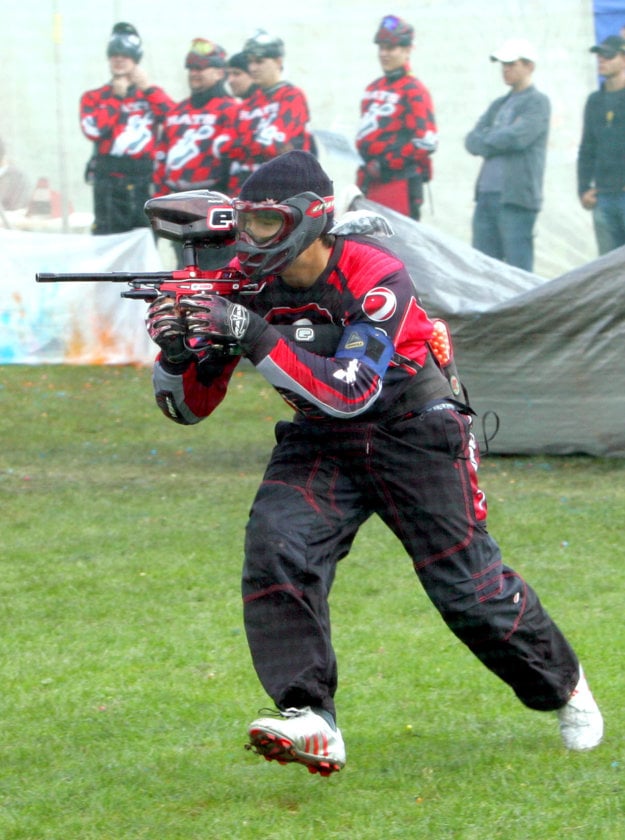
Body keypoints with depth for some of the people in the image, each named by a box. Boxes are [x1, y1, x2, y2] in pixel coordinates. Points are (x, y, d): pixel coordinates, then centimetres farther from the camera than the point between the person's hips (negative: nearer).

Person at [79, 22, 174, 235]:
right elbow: (93, 129, -9)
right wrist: (117, 97, 0)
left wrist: (148, 88, -6)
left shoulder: (152, 94, 14)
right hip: (108, 183, -1)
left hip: (144, 183, 1)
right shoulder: (94, 98, 12)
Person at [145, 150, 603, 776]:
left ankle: (563, 685, 27)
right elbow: (187, 407, -6)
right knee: (275, 548, -23)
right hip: (319, 443, 4)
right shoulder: (245, 284, -10)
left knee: (467, 584, -2)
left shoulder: (374, 275, -26)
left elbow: (350, 391, -36)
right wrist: (176, 351, -30)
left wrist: (253, 335, -43)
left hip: (414, 432, -4)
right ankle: (311, 723, -28)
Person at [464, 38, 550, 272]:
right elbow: (472, 141, 13)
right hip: (487, 195, 8)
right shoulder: (499, 105, 21)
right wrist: (496, 140, -6)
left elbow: (517, 137, -15)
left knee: (518, 271, -7)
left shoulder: (537, 102, -1)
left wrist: (486, 139, 0)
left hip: (516, 198, -7)